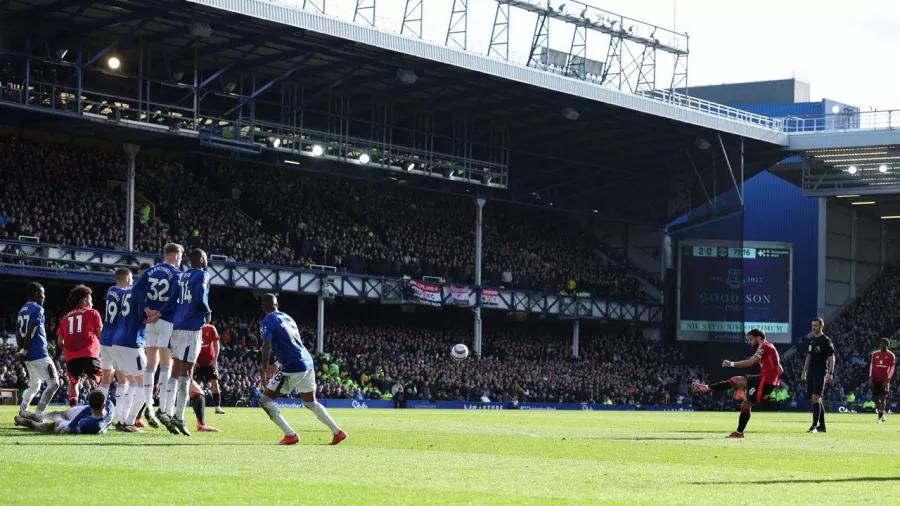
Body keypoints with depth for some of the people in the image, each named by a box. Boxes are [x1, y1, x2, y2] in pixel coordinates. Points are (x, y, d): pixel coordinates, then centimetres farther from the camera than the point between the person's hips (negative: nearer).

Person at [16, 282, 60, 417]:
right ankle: (38, 415, -12)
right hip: (39, 353, -9)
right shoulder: (37, 309, -9)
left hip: (28, 354, 9)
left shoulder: (22, 310, 16)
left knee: (34, 385, 21)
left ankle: (22, 413, 9)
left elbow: (18, 333, 12)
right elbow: (30, 332, -15)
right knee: (53, 383, -5)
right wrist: (24, 351, -11)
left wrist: (21, 350, 9)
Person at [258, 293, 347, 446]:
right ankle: (337, 432, 24)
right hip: (308, 363, 8)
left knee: (265, 400, 2)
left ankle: (290, 435, -4)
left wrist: (264, 370, -22)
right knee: (311, 403, 24)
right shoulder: (287, 318, 18)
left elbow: (267, 346, -19)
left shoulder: (267, 322, -6)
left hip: (293, 367, -8)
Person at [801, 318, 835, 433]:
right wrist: (804, 372, 17)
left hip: (820, 373, -8)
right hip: (811, 373, 8)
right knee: (817, 399, 9)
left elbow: (831, 358, -8)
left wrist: (830, 373, -16)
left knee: (815, 398, -15)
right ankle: (822, 425, 14)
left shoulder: (826, 340, -6)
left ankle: (814, 425, -16)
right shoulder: (811, 341, 16)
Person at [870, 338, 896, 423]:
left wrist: (887, 380, -12)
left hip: (884, 380, -4)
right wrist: (870, 378, 1)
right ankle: (881, 415, 18)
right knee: (876, 398, 5)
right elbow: (872, 366, 10)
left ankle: (880, 416, -11)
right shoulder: (875, 354, 11)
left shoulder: (890, 355, 0)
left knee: (882, 397, -11)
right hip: (875, 380, 4)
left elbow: (892, 368, -3)